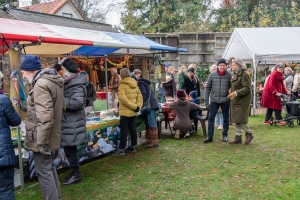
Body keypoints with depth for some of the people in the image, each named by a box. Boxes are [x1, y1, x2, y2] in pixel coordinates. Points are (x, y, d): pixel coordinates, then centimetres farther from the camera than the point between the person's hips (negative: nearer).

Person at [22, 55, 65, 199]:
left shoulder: (41, 84, -21)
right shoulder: (54, 81, 10)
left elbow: (45, 117, -26)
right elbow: (61, 107, 19)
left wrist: (41, 142, -22)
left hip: (41, 137, -10)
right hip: (51, 135, 10)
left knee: (44, 172, 0)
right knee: (50, 168, 21)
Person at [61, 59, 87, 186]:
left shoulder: (76, 85, -17)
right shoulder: (71, 82, 14)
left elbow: (77, 103, -26)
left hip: (73, 123, -10)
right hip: (69, 121, 10)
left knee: (70, 149, -2)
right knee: (69, 149, 16)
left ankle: (76, 175, 9)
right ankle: (74, 172, 26)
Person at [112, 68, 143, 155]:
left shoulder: (122, 85, -13)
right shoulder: (135, 84, 10)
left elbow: (123, 98, -23)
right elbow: (140, 97, 7)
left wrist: (135, 107, -20)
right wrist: (138, 106, -4)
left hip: (125, 111, -7)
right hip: (133, 112, 7)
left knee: (124, 130, -5)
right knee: (132, 128, 13)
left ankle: (121, 149, -3)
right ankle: (133, 146, 21)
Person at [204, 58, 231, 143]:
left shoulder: (229, 75, -4)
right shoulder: (212, 75, -1)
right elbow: (208, 88, 3)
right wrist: (206, 100, 0)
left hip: (225, 100, -1)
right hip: (214, 100, 1)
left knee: (225, 118, 10)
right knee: (211, 118, 1)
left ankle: (225, 135, 24)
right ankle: (210, 136, 8)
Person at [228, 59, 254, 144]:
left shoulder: (244, 74, -14)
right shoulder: (235, 74, 14)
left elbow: (247, 88, -21)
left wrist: (236, 93, -29)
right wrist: (231, 90, 6)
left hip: (242, 101, -9)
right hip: (235, 100, 9)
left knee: (241, 120, -6)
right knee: (236, 120, 10)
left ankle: (249, 134, 16)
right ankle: (238, 138, 17)